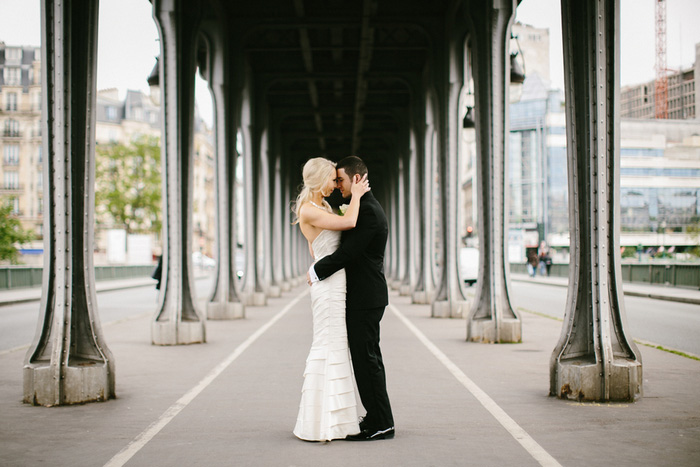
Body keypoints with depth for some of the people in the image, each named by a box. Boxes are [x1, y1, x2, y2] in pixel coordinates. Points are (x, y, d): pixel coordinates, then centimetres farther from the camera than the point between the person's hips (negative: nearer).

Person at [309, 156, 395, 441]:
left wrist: (316, 271, -11)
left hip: (365, 299, -11)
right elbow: (350, 249, 21)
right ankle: (378, 418, 21)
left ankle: (380, 424, 0)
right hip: (364, 297, 11)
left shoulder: (368, 211, -18)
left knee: (366, 359, -6)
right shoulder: (367, 207, 16)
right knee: (368, 358, 14)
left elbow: (347, 252, -23)